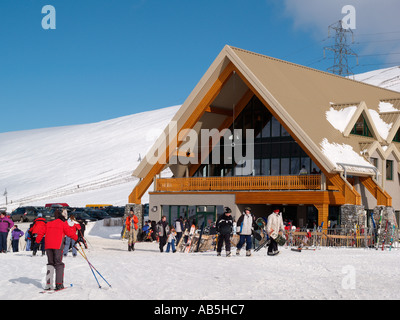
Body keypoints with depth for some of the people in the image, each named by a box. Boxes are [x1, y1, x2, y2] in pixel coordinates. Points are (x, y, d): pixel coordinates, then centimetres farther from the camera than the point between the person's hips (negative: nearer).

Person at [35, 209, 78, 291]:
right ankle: (59, 284, -8)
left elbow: (41, 232, 19)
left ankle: (48, 284, 1)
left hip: (48, 246, 5)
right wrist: (77, 238, 12)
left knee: (50, 264, 12)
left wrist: (37, 241, 30)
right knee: (59, 264, 1)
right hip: (57, 246, -5)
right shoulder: (63, 224, 3)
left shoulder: (48, 224, 18)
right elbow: (70, 232, -2)